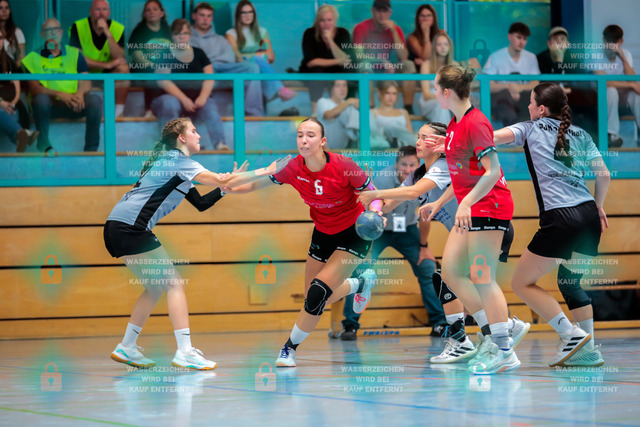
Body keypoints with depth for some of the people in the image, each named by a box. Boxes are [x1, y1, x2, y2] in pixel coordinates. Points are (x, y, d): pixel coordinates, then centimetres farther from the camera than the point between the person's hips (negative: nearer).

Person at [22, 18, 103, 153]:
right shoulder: (33, 58, 9)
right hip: (49, 106, -2)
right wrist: (59, 94, -21)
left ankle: (91, 148, -21)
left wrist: (80, 93, -19)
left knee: (95, 100, -27)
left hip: (73, 106, 2)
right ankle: (44, 146, -24)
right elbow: (34, 88, -4)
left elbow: (86, 82, 6)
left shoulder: (75, 55, 16)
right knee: (40, 99, -36)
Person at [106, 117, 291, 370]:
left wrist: (229, 183, 13)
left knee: (156, 287, 16)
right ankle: (184, 353, -13)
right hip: (130, 227, -10)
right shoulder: (178, 161, -6)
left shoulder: (173, 164, 23)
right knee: (175, 284, -7)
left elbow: (201, 203, 23)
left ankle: (126, 348, 17)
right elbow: (222, 181, -16)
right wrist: (265, 171, -12)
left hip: (117, 228, 10)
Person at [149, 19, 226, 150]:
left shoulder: (198, 53, 17)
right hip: (170, 96, -2)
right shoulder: (165, 55, 6)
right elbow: (163, 81, -7)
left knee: (210, 107, -30)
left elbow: (209, 78, 8)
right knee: (169, 103, -38)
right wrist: (183, 99, -19)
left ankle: (220, 145, -47)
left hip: (196, 98, 2)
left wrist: (203, 96, -13)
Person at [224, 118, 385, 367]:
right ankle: (361, 283, 41)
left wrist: (374, 212, -33)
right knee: (316, 299, 11)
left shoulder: (342, 166, -25)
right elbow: (257, 184, -7)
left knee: (318, 293, -18)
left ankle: (291, 347, 1)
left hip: (354, 233, -5)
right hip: (323, 233, 5)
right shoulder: (293, 168, -16)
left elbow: (372, 193, -12)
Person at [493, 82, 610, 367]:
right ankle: (588, 351, 14)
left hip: (560, 219, -6)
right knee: (570, 283, 22)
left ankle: (571, 333, -8)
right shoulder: (580, 135, 18)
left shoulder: (532, 129, 7)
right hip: (589, 218, 6)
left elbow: (490, 138, -5)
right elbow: (603, 175, 16)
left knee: (522, 283, 4)